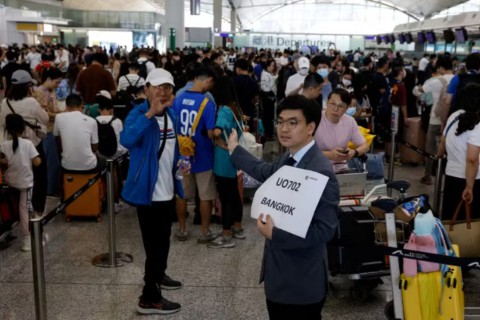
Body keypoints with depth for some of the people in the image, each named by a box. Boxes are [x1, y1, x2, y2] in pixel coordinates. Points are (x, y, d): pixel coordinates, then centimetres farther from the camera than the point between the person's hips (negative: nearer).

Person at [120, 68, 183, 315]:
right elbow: (126, 140, -39)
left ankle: (157, 276, 46)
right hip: (148, 190, -8)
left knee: (162, 240, 25)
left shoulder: (171, 115, 7)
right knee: (156, 243, -2)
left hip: (167, 190, 8)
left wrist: (181, 163, 7)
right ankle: (149, 298, 10)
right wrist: (150, 113, -46)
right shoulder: (138, 114, -17)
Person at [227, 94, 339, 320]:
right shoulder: (288, 158, 4)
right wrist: (235, 149, 32)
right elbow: (267, 172, 26)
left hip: (302, 284, -9)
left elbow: (324, 230, -28)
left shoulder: (321, 172, -25)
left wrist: (274, 235, -30)